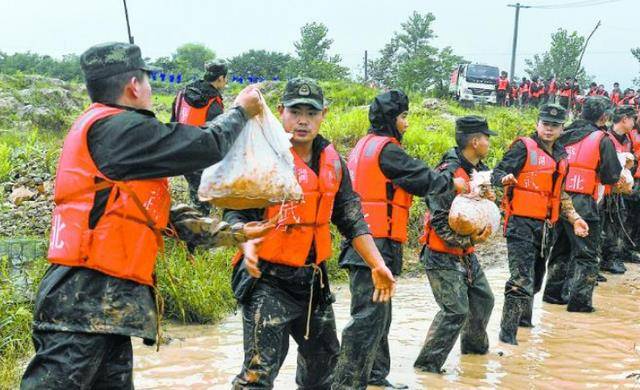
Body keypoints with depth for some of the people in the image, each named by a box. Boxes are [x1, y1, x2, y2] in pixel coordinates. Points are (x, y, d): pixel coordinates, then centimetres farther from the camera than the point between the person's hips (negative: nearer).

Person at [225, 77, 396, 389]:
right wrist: (247, 242, -35)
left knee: (324, 357, 23)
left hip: (312, 279, 7)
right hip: (268, 280, -7)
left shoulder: (332, 161, 8)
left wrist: (377, 265, 4)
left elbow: (351, 219, 11)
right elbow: (235, 211, -14)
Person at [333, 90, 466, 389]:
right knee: (369, 316, -10)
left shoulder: (365, 145, 17)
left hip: (364, 242, 10)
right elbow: (423, 179, -10)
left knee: (378, 313, 19)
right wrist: (456, 183, 7)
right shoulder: (386, 149, -12)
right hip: (377, 243, -10)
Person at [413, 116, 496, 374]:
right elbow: (439, 221, -24)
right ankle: (427, 363, -3)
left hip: (466, 254, 9)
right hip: (443, 256, -9)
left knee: (483, 299, 21)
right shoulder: (449, 174, -21)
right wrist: (469, 240, -28)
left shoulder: (480, 171, 6)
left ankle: (475, 345, 45)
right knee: (456, 310, -13)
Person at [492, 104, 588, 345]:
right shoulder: (524, 147, -7)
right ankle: (507, 333, -10)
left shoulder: (561, 155, 16)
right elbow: (497, 174, -14)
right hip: (521, 223, -7)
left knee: (536, 277, 19)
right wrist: (505, 179, -37)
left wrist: (573, 218, 18)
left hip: (546, 226, 8)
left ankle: (524, 317, 40)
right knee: (522, 280, -14)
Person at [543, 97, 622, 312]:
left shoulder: (564, 136, 9)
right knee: (587, 254, 3)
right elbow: (611, 177, -7)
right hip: (583, 203, -6)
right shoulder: (602, 140, -6)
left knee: (561, 248, 20)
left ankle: (553, 292, 27)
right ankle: (579, 300, -1)